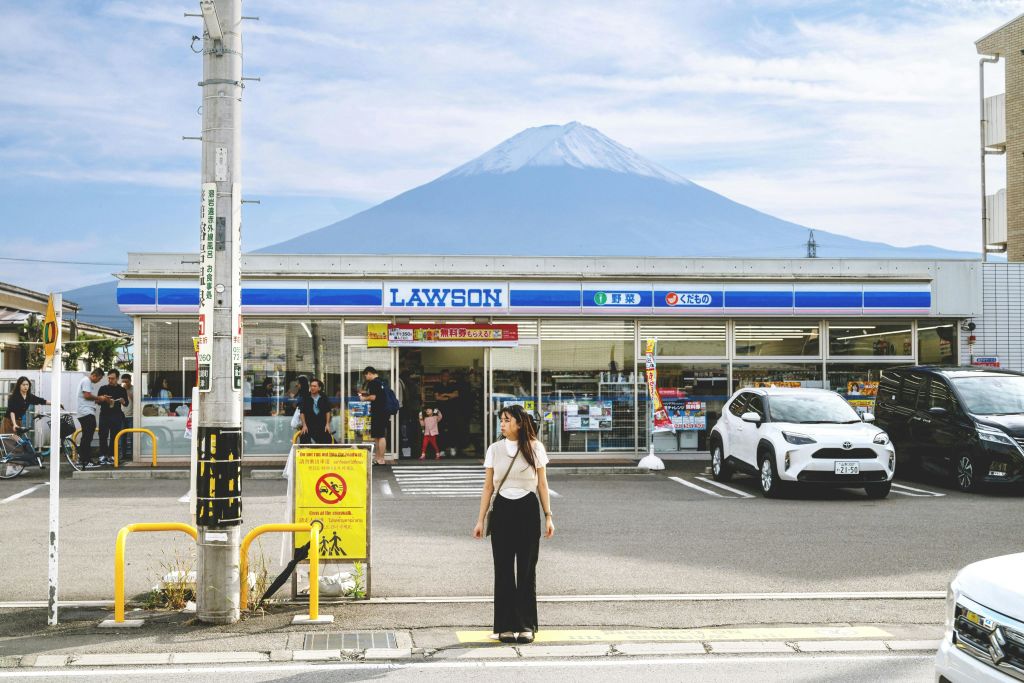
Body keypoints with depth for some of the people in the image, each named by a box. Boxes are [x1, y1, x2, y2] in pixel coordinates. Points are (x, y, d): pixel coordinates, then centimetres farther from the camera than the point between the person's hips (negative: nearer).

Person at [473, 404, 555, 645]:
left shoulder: (535, 448, 1)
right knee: (503, 570, 3)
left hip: (528, 510, -1)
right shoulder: (495, 449, 5)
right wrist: (480, 520, 3)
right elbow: (488, 487, 7)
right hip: (502, 510, 1)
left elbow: (542, 484, 5)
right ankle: (506, 626, 9)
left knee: (526, 570, 2)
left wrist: (548, 516, 1)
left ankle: (525, 625, 9)